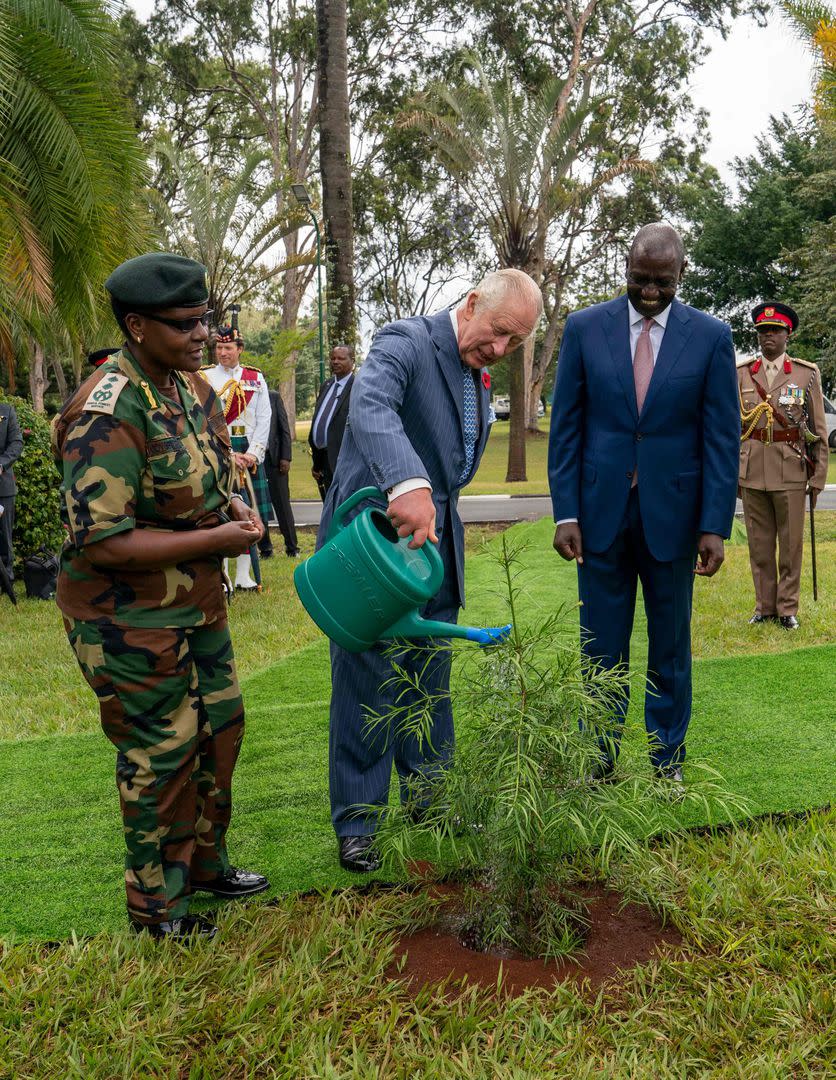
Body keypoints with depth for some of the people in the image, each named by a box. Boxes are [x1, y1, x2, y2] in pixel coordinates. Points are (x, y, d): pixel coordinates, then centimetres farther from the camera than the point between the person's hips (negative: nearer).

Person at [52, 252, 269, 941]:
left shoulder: (190, 385, 4)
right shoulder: (108, 415, -26)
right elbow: (101, 543, -30)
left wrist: (233, 505, -2)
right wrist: (216, 540, -24)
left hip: (197, 601, 9)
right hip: (131, 619, -9)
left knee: (219, 726, 19)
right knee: (160, 755, 4)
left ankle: (205, 864, 41)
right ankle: (157, 910, 25)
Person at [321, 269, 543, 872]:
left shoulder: (478, 376, 11)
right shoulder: (407, 342, -16)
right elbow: (370, 407, -37)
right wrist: (408, 484, -52)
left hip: (434, 543, 8)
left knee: (431, 685, 16)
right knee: (366, 685, 1)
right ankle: (356, 823, 14)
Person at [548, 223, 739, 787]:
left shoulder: (711, 336, -1)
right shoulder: (584, 328, 1)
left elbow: (721, 438, -2)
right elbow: (566, 427, 1)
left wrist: (715, 526, -7)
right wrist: (565, 512, -5)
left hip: (672, 513, 0)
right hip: (601, 510, 0)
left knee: (671, 645, 11)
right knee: (601, 646, 8)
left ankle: (667, 758, 26)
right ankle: (600, 758, 21)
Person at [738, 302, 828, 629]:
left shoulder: (807, 374, 2)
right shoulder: (741, 374, 6)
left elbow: (819, 430, 3)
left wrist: (818, 476, -1)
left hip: (790, 472, -1)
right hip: (751, 472, 2)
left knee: (791, 543, 4)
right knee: (759, 544, 8)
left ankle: (788, 609, 15)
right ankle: (765, 607, 19)